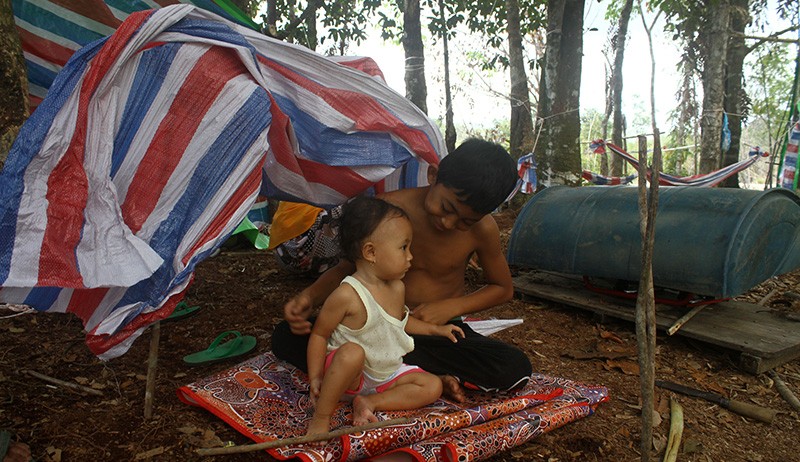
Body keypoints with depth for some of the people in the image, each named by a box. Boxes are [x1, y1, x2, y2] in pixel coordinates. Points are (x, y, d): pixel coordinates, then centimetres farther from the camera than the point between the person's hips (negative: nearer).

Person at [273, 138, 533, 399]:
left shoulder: (482, 228, -14)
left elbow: (502, 289, 2)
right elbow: (345, 269, -2)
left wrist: (451, 307, -14)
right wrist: (309, 296, -22)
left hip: (440, 331, -1)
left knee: (516, 369, -28)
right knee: (285, 337, -22)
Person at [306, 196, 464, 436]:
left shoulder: (398, 288, -1)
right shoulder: (347, 295, -24)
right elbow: (319, 334, -15)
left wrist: (435, 328, 17)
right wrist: (315, 377, -18)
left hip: (388, 372, 7)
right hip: (349, 374, -7)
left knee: (433, 386, -4)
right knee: (352, 352, -39)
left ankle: (369, 402, -11)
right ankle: (321, 416, -20)